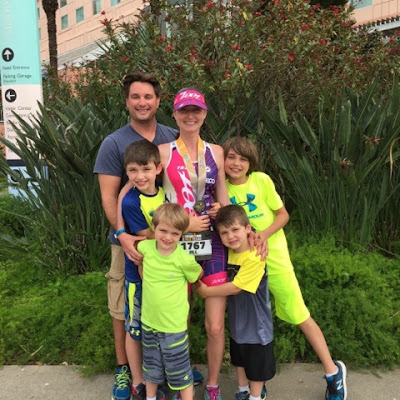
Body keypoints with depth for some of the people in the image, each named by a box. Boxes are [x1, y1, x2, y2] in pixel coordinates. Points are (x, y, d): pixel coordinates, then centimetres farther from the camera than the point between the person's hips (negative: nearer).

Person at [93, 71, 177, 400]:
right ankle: (124, 368, 28)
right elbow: (108, 196, -8)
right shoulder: (114, 144, -4)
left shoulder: (173, 139, 5)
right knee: (124, 308, 7)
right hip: (130, 239, -2)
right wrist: (122, 234, -21)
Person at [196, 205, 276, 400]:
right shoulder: (229, 253, -5)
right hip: (238, 323, 7)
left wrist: (206, 291, -17)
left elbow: (235, 287, -27)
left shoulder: (254, 257, -28)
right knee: (240, 361, 26)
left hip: (256, 325, -7)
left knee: (257, 367, 15)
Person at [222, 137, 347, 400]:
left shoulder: (261, 180, -12)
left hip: (273, 255, -3)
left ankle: (333, 371, 20)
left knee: (299, 315, 2)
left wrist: (264, 234, -23)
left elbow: (283, 215, -6)